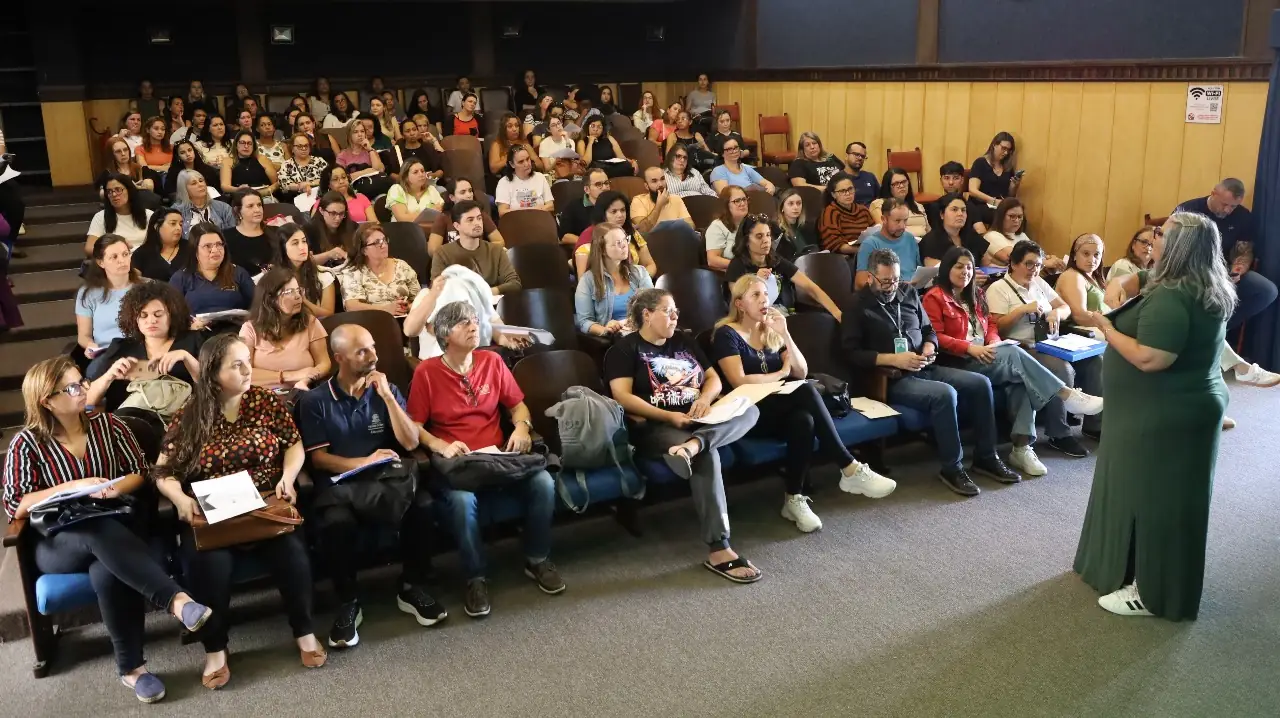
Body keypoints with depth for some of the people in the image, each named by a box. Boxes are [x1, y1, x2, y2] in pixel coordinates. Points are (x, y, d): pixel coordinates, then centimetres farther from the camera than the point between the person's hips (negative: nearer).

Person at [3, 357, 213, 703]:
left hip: (114, 529, 2)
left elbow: (140, 471, 6)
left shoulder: (108, 424, 4)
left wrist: (115, 488, -16)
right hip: (57, 544, -2)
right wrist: (72, 487, -17)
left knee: (107, 574, -34)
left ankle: (131, 666, -23)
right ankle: (175, 599, -47)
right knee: (100, 532, -39)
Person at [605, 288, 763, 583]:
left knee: (750, 410, -19)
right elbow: (623, 397, -10)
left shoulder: (684, 342, 21)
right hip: (655, 427, -6)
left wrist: (705, 398, -6)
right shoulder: (625, 349, 1)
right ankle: (718, 549, -37)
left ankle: (693, 444, -46)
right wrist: (670, 416, -19)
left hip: (698, 420, 7)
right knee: (707, 455, -35)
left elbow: (714, 378, 18)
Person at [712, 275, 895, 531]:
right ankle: (850, 470, -29)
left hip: (781, 411, 6)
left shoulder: (772, 331, 17)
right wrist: (781, 373, -3)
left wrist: (785, 335, -5)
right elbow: (739, 382, -16)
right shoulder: (727, 334, -2)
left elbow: (802, 373, 7)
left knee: (803, 419, -34)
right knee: (806, 391, -32)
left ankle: (795, 498, -28)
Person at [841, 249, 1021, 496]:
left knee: (981, 383, -9)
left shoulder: (908, 292, 13)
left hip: (925, 370, 7)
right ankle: (952, 468, -17)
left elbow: (929, 330, 23)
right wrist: (893, 359, -19)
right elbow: (851, 353, -12)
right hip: (891, 379, -7)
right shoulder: (857, 305, -5)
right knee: (945, 394, -31)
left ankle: (986, 457, 3)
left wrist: (929, 349, 0)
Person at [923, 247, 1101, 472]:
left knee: (1020, 378, -25)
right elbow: (935, 337, -10)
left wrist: (994, 341, -2)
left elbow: (990, 324, 22)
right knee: (1014, 354, -29)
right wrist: (970, 348, -20)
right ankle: (1068, 396, -25)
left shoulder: (976, 295, 23)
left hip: (985, 357, 7)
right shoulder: (934, 297, -1)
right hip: (958, 362, -7)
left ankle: (1022, 446, -31)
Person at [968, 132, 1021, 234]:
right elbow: (973, 190, -9)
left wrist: (1015, 186, 0)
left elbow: (1010, 196, 21)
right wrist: (994, 201, -20)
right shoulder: (980, 163, 2)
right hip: (980, 206, -5)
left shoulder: (1008, 167, 16)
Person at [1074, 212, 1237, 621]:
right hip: (1187, 405, 10)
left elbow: (1150, 359, -31)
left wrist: (1107, 329, -17)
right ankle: (1139, 569, 33)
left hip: (1165, 416, -10)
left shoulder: (1171, 298, -26)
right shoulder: (1207, 292, 7)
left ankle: (1153, 592, 10)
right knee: (1154, 495, 19)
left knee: (1153, 497, 0)